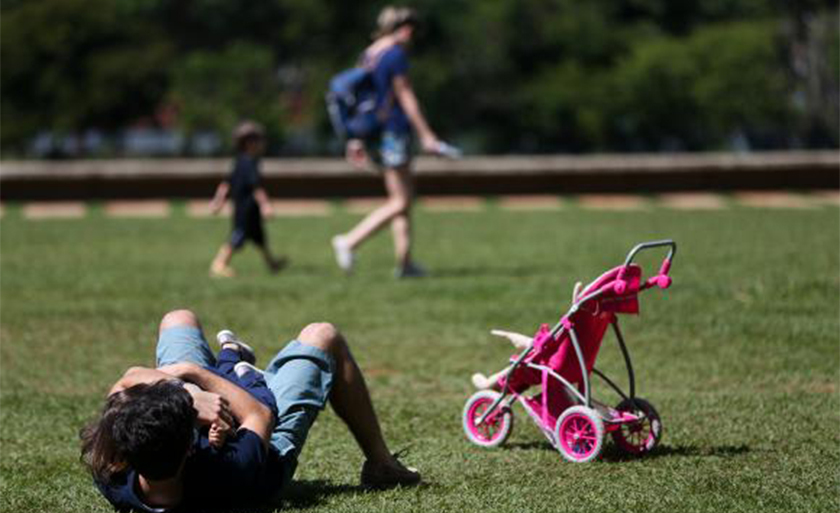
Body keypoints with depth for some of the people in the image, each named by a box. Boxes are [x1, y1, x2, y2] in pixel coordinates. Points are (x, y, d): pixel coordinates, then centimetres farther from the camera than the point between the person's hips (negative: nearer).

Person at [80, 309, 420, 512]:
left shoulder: (112, 480, -44)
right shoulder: (234, 472, -51)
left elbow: (128, 382, -33)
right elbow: (261, 416, -28)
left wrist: (187, 393, -46)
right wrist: (193, 374, -26)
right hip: (273, 446, -3)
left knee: (179, 320, 21)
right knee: (322, 336, 14)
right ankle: (380, 464, 33)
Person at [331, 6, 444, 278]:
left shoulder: (368, 55, 14)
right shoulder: (396, 55, -12)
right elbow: (406, 97, -12)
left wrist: (356, 139, 19)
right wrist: (426, 135, -9)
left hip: (373, 135, 9)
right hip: (393, 131, -9)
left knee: (405, 198, 13)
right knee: (400, 202, -5)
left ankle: (404, 262, 10)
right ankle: (350, 241, -12)